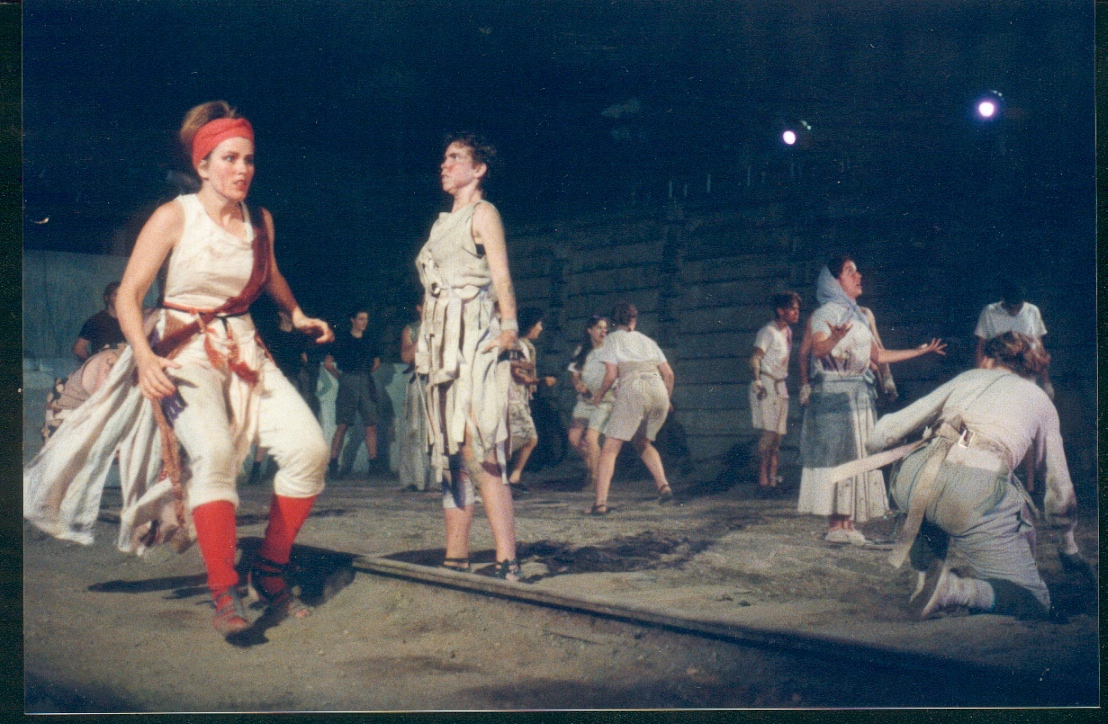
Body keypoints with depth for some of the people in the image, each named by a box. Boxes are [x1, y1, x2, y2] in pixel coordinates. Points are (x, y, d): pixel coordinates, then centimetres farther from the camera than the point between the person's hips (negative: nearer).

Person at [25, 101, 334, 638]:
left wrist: (298, 315, 19)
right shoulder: (174, 217, -6)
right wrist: (144, 356, -23)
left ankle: (269, 571, 5)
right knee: (213, 449, -32)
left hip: (244, 351, 5)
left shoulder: (261, 221, 8)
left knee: (308, 447, -12)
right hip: (185, 352, -5)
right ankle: (224, 594, -26)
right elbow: (128, 295, -8)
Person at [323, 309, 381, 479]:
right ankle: (333, 464, -7)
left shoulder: (370, 340, 14)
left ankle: (373, 464, 6)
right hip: (348, 382, -4)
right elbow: (328, 362, 6)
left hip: (366, 383, 4)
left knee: (371, 425, 1)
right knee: (342, 425, -8)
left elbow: (376, 361, 26)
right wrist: (340, 376, 4)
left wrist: (367, 374, 14)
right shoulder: (342, 340, 4)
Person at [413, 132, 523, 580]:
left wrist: (509, 325, -24)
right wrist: (426, 346, 18)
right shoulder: (444, 223, 23)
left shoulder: (483, 213, 1)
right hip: (442, 342, 9)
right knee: (449, 453, 6)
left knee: (479, 450, -17)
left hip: (474, 338, -8)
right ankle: (455, 560, 9)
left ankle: (507, 565, -19)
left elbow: (501, 275, -11)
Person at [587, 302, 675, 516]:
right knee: (642, 442, 26)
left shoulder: (613, 339, 12)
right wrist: (666, 400, 34)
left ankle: (600, 502, -15)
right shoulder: (647, 340, 24)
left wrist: (599, 394, 18)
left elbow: (611, 375, 0)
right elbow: (668, 373, 19)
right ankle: (663, 485, 9)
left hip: (632, 390, -5)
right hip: (658, 390, 5)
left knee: (610, 448, -4)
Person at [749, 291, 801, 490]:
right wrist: (757, 382, -24)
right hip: (766, 385, -8)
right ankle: (763, 478, -12)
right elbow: (755, 359, -15)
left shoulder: (788, 331, 14)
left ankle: (772, 477, 11)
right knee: (769, 431, -13)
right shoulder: (768, 332, -11)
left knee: (778, 433, 7)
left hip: (780, 386, 9)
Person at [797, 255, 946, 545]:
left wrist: (920, 351, 18)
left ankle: (848, 523, 5)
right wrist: (836, 338, -40)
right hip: (832, 393, -7)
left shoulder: (864, 316, 17)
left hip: (861, 394, 7)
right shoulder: (823, 314, -3)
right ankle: (834, 524, -8)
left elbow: (878, 355, 18)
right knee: (835, 454, -9)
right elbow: (817, 350, -19)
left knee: (857, 456, 3)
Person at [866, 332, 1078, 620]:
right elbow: (1060, 487, 31)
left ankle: (927, 573, 21)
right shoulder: (1040, 399, 28)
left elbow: (887, 429, 25)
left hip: (914, 479, 3)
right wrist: (1070, 545, 46)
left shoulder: (967, 377, 30)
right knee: (1035, 602, 10)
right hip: (977, 491, -3)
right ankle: (955, 589, -16)